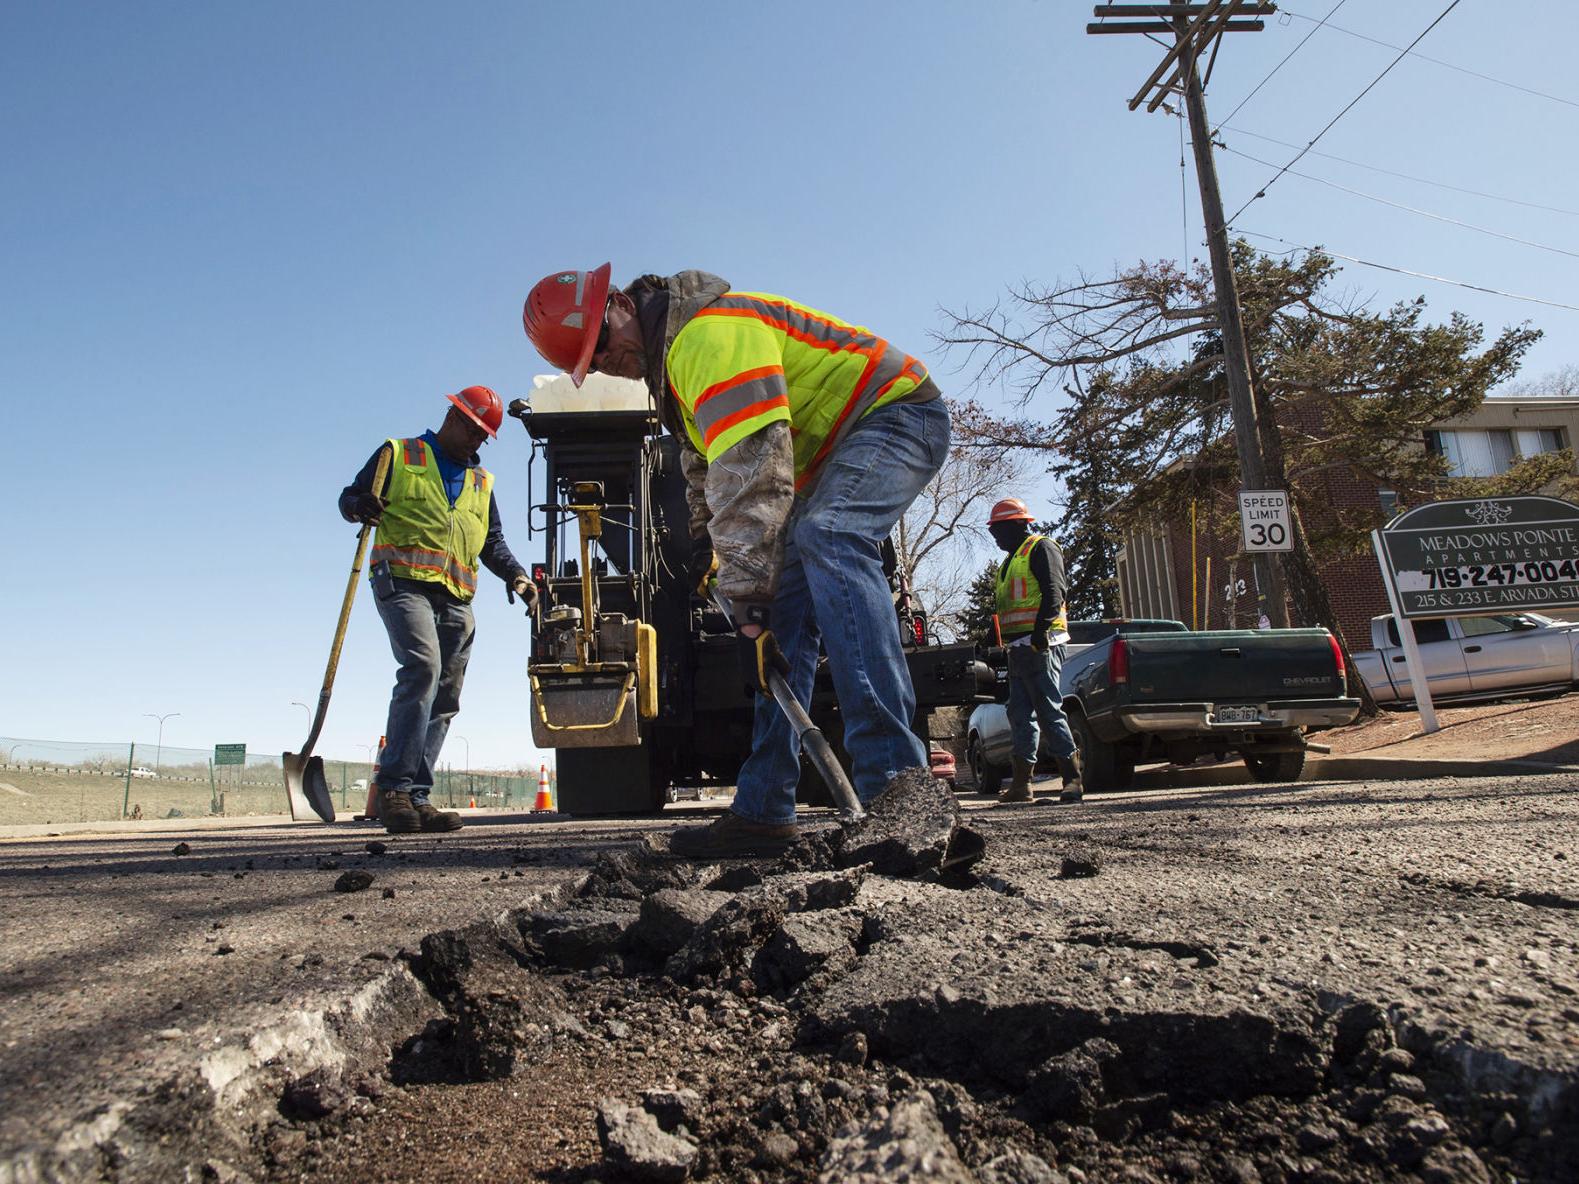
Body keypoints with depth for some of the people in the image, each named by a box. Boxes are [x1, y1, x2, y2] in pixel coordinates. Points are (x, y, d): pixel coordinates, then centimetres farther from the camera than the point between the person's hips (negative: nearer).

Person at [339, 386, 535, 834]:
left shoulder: (481, 481, 27)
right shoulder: (398, 455, 13)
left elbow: (492, 541, 27)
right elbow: (350, 497, 11)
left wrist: (515, 574, 8)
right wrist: (361, 505, -13)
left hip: (456, 599, 6)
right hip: (404, 583, -6)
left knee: (444, 699, 0)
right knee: (423, 667, -26)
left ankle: (416, 797, 3)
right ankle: (394, 786, -24)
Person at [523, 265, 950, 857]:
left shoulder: (710, 332, -26)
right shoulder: (669, 352, 8)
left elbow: (749, 473, -35)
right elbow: (706, 460, 24)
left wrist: (748, 608, -36)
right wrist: (703, 534, 14)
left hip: (898, 414, -10)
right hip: (835, 449, 10)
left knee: (827, 537, -36)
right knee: (787, 610, -2)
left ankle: (894, 781, -43)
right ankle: (763, 811, -3)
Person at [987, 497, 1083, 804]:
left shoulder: (1041, 548, -2)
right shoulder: (1011, 560, 26)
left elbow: (1053, 592, -14)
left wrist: (1042, 628, -24)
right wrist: (999, 635, 21)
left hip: (1040, 644, -10)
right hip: (1019, 648, 10)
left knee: (1049, 711, -11)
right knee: (1019, 714, 7)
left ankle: (1073, 778, -6)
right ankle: (1021, 783, 9)